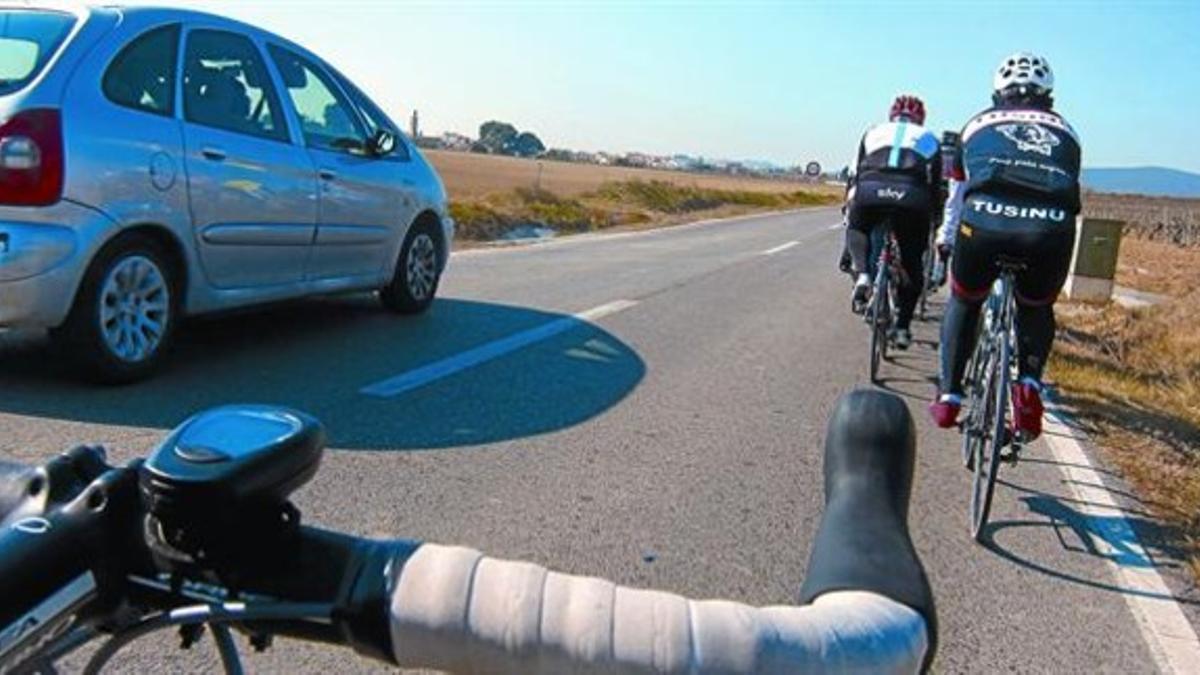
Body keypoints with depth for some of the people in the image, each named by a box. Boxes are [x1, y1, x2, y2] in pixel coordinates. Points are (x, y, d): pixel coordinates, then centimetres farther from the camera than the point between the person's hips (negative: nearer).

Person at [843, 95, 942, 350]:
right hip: (912, 196, 0)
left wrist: (848, 211, 40)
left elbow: (854, 176, 31)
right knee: (912, 265, 18)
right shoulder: (928, 138, 31)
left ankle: (862, 276, 4)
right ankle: (902, 326, 15)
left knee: (857, 229, 31)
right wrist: (930, 218, 38)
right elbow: (935, 186, 28)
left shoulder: (874, 132, 32)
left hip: (870, 191, 0)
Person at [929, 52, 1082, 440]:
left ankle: (948, 396, 24)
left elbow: (956, 194, 40)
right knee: (1037, 310, 31)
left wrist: (945, 239, 57)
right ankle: (1029, 383, 10)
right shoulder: (1065, 131, 31)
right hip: (1051, 229, 1)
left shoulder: (979, 124, 30)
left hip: (985, 222, -1)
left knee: (963, 303, 27)